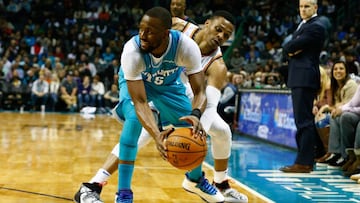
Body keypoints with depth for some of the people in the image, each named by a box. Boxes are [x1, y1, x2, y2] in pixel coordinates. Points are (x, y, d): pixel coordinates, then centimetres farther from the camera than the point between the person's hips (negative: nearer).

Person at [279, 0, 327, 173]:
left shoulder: (315, 27, -10)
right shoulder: (303, 25, 22)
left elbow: (291, 47, -17)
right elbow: (288, 48, 15)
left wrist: (290, 48, 3)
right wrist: (291, 51, -4)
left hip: (305, 79, -10)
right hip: (299, 79, 10)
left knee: (303, 121, -10)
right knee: (304, 120, 14)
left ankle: (304, 163, -9)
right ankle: (318, 151, 22)